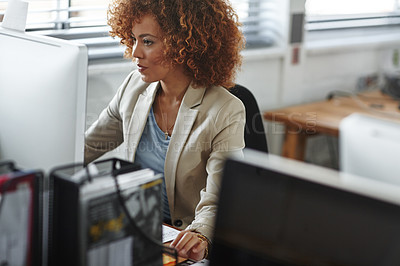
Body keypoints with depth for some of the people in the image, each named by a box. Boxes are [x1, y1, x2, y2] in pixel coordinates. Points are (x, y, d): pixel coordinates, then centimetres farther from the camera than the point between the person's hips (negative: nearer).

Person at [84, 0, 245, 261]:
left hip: (182, 239, -4)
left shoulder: (225, 113, -16)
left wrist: (200, 235, -42)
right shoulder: (135, 87, 1)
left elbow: (217, 202, -21)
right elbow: (89, 145, 12)